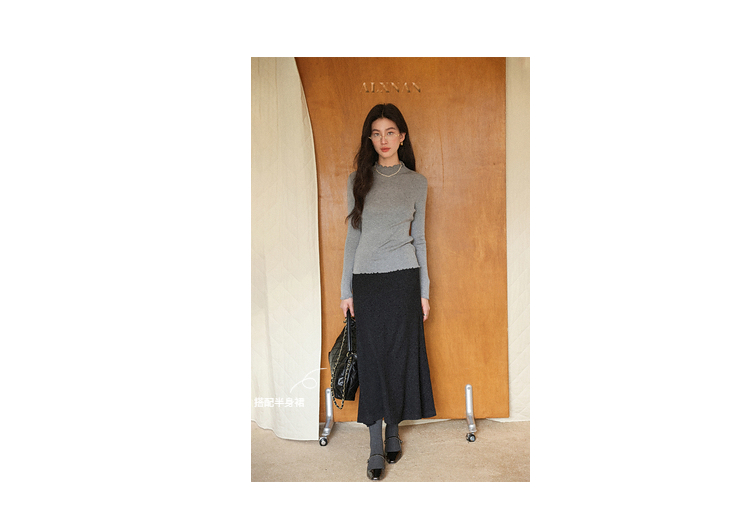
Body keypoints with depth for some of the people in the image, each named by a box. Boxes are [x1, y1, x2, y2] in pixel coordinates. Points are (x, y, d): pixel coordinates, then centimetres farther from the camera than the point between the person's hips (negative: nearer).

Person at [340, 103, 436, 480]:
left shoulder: (416, 183, 5)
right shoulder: (358, 180, 5)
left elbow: (419, 238, 7)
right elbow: (352, 237, 6)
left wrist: (424, 289, 4)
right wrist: (346, 290, 3)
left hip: (403, 278, 0)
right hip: (366, 279, 0)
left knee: (401, 356, 4)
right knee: (372, 358, 1)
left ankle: (394, 431, 24)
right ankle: (376, 447, 10)